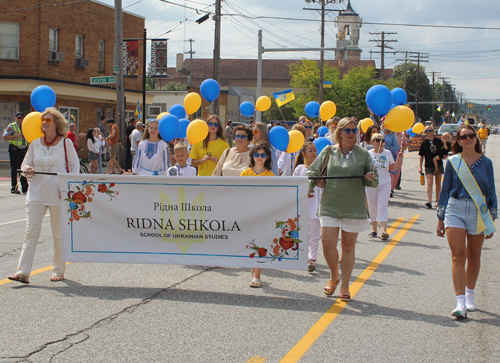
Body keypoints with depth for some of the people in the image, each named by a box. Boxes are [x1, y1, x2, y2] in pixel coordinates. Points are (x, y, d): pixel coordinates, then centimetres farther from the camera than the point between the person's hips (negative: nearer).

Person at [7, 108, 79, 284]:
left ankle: (59, 270, 20)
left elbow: (75, 166, 3)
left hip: (59, 195, -3)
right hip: (37, 193, 3)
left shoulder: (66, 143, -2)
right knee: (31, 231, -4)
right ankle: (23, 272, -8)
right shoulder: (36, 143, 7)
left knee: (59, 233, 7)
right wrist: (27, 169, -9)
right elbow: (26, 163, 15)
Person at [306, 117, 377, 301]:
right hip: (330, 206, 0)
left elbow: (374, 181, 10)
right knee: (327, 243, -6)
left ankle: (345, 286, 17)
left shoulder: (363, 154, 5)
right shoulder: (328, 152, 5)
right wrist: (309, 187, -8)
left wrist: (371, 179, -13)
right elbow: (313, 171, 9)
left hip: (354, 208, 0)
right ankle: (334, 277, 21)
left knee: (348, 246, 5)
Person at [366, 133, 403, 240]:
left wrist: (399, 159, -6)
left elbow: (393, 168, 7)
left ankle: (384, 230, -18)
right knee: (372, 207, 7)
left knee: (382, 206, -11)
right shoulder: (368, 154, 0)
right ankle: (374, 230, 21)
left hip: (385, 184, 0)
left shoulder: (387, 153, 5)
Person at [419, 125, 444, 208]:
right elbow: (421, 156, 1)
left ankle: (437, 200, 20)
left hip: (438, 164, 2)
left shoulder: (438, 141, 2)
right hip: (429, 166, -2)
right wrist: (420, 167, -3)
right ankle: (429, 201, -20)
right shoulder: (424, 143, -2)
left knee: (438, 183, 9)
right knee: (429, 182, -13)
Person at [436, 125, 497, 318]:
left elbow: (491, 192, 7)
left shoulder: (485, 162, 2)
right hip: (455, 210, -1)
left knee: (474, 256, 11)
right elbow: (445, 190, 8)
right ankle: (460, 302, -11)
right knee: (458, 256, -9)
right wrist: (440, 219, 6)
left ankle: (469, 296, 29)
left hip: (478, 212, 1)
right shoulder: (452, 162, 1)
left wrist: (491, 221, 4)